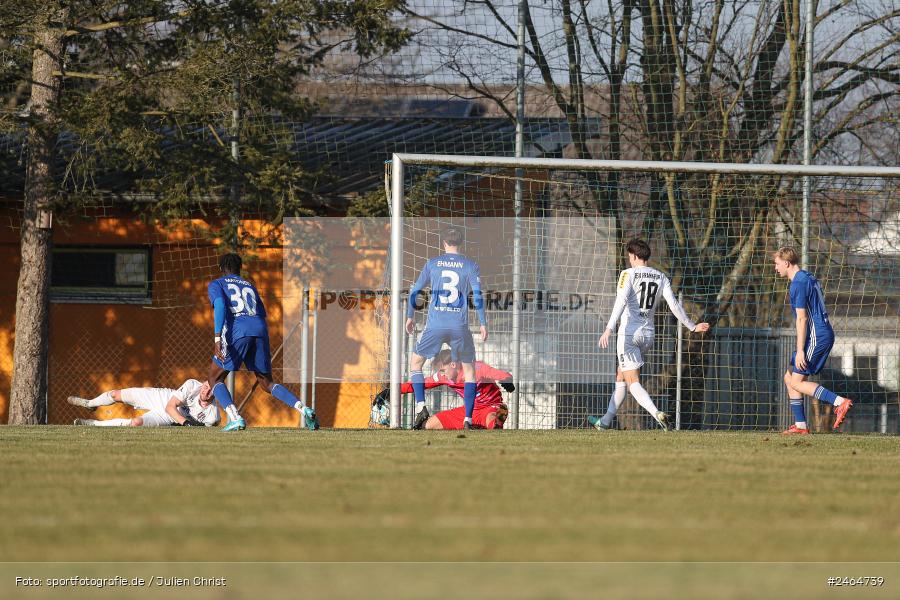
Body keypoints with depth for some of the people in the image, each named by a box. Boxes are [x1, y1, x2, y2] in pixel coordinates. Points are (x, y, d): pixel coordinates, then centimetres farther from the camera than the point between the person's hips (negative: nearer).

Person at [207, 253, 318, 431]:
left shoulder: (216, 284, 16)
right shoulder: (250, 286, 31)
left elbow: (220, 305, -5)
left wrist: (217, 338, -15)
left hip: (237, 331, -5)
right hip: (260, 330, 5)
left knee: (214, 378, 10)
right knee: (267, 383, 17)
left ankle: (235, 418, -13)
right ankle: (304, 409, -4)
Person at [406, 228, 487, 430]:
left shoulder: (432, 264, 7)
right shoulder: (470, 266, 4)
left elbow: (414, 292, 9)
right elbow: (478, 296, -5)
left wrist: (410, 317, 21)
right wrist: (483, 324, 0)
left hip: (435, 325, 0)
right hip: (460, 327, 0)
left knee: (416, 361, 18)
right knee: (469, 370, 13)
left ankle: (421, 406, -1)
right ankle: (468, 419, 1)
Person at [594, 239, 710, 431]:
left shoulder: (628, 274, -8)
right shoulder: (660, 277, 7)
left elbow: (621, 301, -21)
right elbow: (674, 305, 5)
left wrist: (609, 329, -29)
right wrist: (692, 326, 16)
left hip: (629, 333, -6)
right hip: (648, 334, 6)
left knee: (633, 382, -7)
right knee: (621, 376, 21)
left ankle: (657, 413, -30)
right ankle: (606, 421, 27)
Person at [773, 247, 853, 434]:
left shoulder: (798, 283, -14)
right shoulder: (808, 278, 17)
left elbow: (802, 319, -19)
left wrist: (800, 350, -20)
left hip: (816, 337, -10)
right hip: (824, 334, 10)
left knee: (796, 382, -8)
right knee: (789, 378, 12)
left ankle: (840, 402, -19)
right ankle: (800, 425, 10)